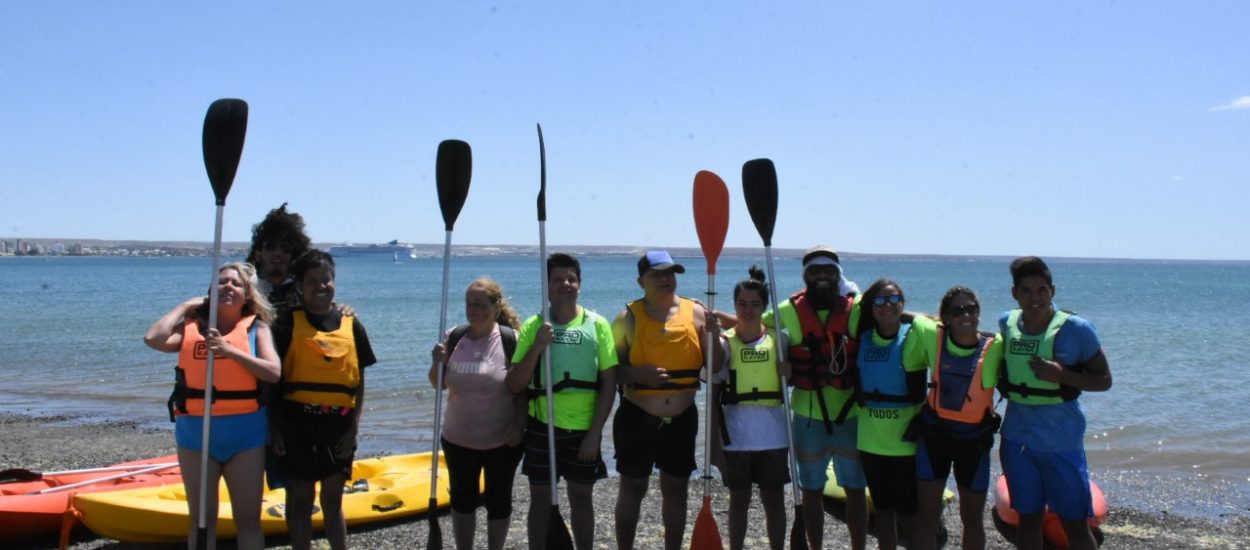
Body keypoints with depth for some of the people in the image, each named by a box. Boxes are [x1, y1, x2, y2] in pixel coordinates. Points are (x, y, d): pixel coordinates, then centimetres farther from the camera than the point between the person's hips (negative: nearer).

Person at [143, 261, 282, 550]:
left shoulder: (257, 328, 1)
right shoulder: (191, 326, 5)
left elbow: (273, 371, -12)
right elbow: (153, 338, -13)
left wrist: (230, 350, -19)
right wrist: (185, 306, -3)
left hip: (245, 433, -1)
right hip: (196, 433, 1)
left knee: (248, 518, 5)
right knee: (202, 520, 10)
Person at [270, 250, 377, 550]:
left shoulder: (351, 325, 5)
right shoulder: (288, 324, -3)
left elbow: (359, 382, 7)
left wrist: (353, 429, 1)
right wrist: (276, 428, -8)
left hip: (338, 424, 2)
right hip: (297, 422, -2)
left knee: (333, 501, 14)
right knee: (300, 500, 7)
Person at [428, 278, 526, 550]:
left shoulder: (510, 340, -14)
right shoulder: (453, 337, -2)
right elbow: (438, 384, 6)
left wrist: (519, 425, -15)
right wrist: (438, 363, -13)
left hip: (502, 440, -4)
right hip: (458, 438, 4)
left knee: (498, 499, 12)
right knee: (462, 498, 17)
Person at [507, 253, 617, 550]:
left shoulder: (597, 324, -2)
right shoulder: (534, 325, -1)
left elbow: (608, 383, -3)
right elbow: (514, 384, -4)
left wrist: (595, 431, -7)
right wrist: (537, 347, -18)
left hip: (584, 429, 0)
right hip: (542, 426, 0)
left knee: (582, 499, 11)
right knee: (540, 500, 9)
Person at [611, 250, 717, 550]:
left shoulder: (696, 312, -1)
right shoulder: (629, 317, -5)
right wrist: (638, 373, -23)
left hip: (682, 419, 2)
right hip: (637, 418, -2)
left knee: (677, 489, 13)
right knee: (633, 488, 9)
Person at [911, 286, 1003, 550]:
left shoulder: (995, 347, -13)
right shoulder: (934, 339, -8)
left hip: (975, 438, -1)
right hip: (934, 434, 1)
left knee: (972, 517, 13)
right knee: (927, 513, 5)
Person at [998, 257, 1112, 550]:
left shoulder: (1076, 329, -12)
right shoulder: (1007, 324, 1)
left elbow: (1104, 380, -9)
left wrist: (1061, 375, -23)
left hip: (1062, 443, -4)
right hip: (1017, 439, 4)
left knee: (1075, 524, 3)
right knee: (1028, 519, 14)